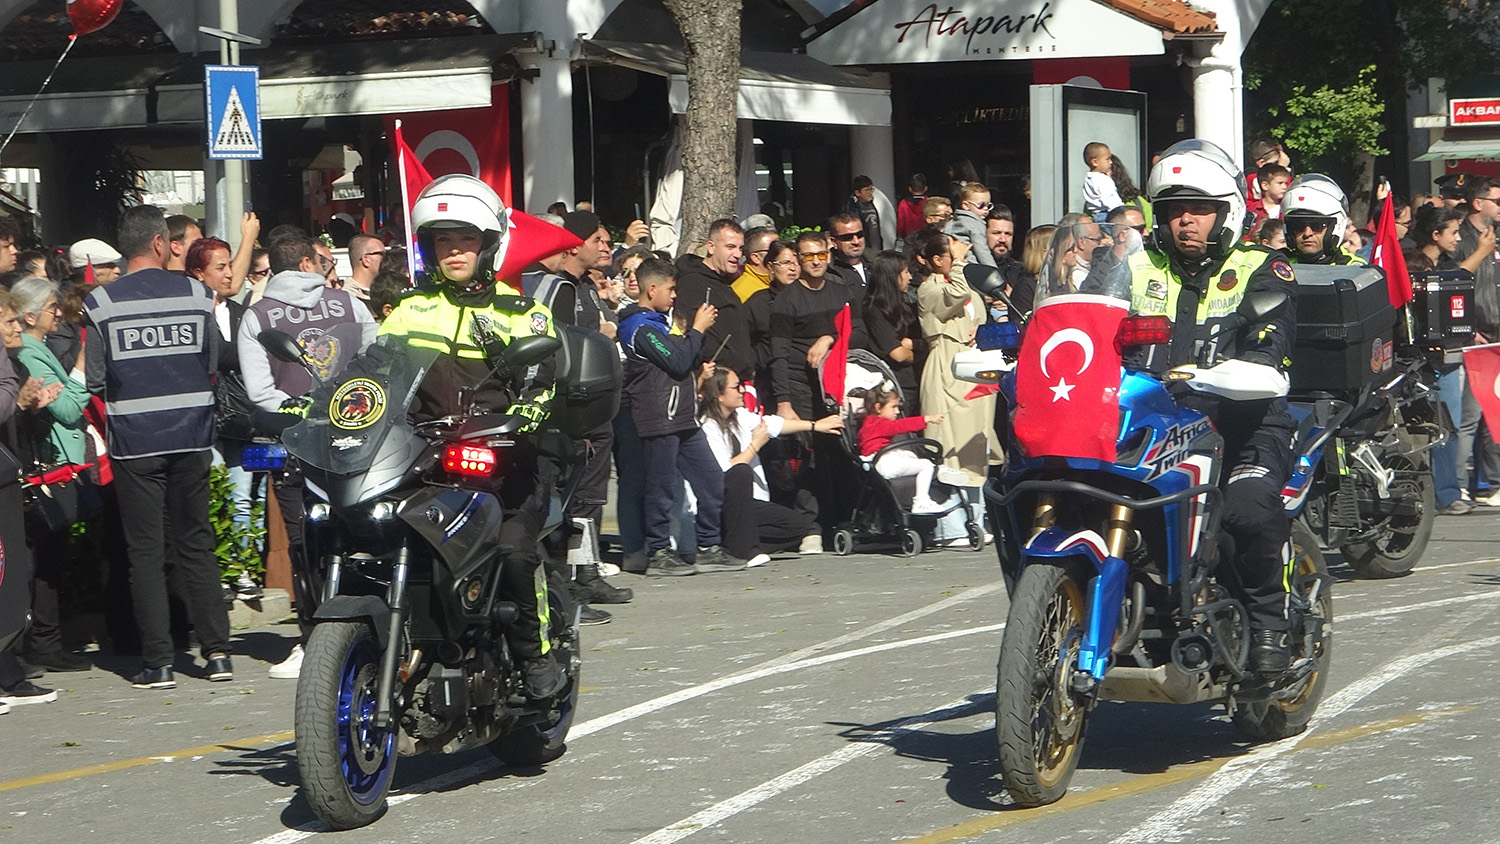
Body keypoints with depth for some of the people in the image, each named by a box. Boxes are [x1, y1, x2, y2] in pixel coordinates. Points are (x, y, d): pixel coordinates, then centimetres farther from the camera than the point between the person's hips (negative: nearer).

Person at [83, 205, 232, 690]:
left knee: (146, 551, 3)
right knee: (196, 544, 12)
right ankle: (217, 651, 10)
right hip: (192, 436, 2)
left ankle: (158, 663, 3)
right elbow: (213, 366, 5)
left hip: (134, 441, -2)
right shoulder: (196, 295, -2)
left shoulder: (101, 303, -7)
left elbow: (95, 381, -4)